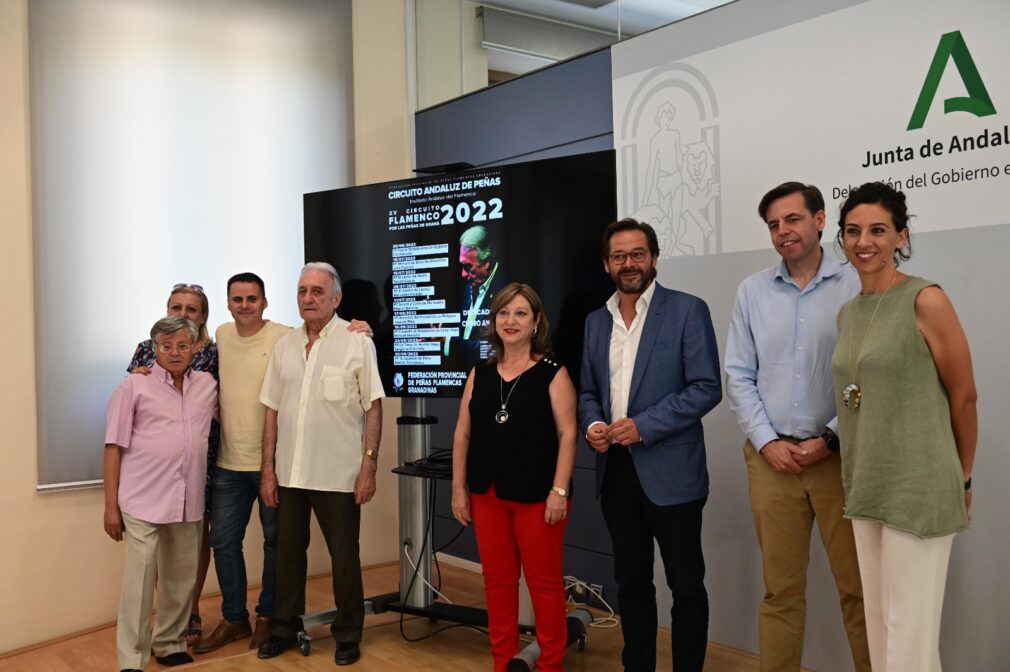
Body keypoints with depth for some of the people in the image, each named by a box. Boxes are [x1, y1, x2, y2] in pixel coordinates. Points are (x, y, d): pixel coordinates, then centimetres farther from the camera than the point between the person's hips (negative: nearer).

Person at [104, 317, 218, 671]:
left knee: (181, 579, 12)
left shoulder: (208, 385, 9)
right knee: (140, 580, -4)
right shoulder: (134, 386, -1)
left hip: (189, 503, 4)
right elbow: (114, 446, -2)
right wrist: (111, 505, -5)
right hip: (143, 502, -4)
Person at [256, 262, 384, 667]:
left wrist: (369, 466, -10)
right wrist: (268, 469, 6)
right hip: (289, 473, 4)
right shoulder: (284, 345, 8)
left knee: (344, 557, 7)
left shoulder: (357, 342, -5)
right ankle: (285, 628, 31)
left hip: (338, 475, -4)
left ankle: (348, 634, 23)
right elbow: (272, 411, 10)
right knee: (288, 552, 14)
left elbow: (373, 407, -5)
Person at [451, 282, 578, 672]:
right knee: (497, 579, 12)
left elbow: (567, 434, -9)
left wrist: (559, 490, -15)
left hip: (536, 495, -4)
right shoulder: (480, 374, 8)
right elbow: (462, 434, 9)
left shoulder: (552, 373, -4)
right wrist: (459, 487, 5)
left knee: (544, 580, 4)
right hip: (487, 493, 4)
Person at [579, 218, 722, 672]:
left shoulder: (687, 310, -5)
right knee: (630, 582, 16)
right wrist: (592, 424, -6)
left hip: (670, 471, -5)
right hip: (615, 470, 5)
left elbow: (706, 388, -11)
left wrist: (644, 425, -18)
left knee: (687, 586, 6)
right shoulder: (596, 321, 11)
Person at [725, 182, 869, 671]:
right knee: (780, 588, 10)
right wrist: (768, 442, -3)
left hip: (840, 456, -2)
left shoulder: (856, 287, -3)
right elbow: (738, 376, 6)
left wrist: (829, 440, -9)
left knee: (859, 586, 5)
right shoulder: (752, 291, 6)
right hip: (771, 457, 2)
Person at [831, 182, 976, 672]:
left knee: (910, 630, 1)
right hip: (865, 488, 7)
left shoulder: (925, 301, -12)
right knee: (878, 623, 15)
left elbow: (963, 397, -6)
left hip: (918, 488, -7)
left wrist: (962, 479, 4)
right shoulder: (848, 312, 9)